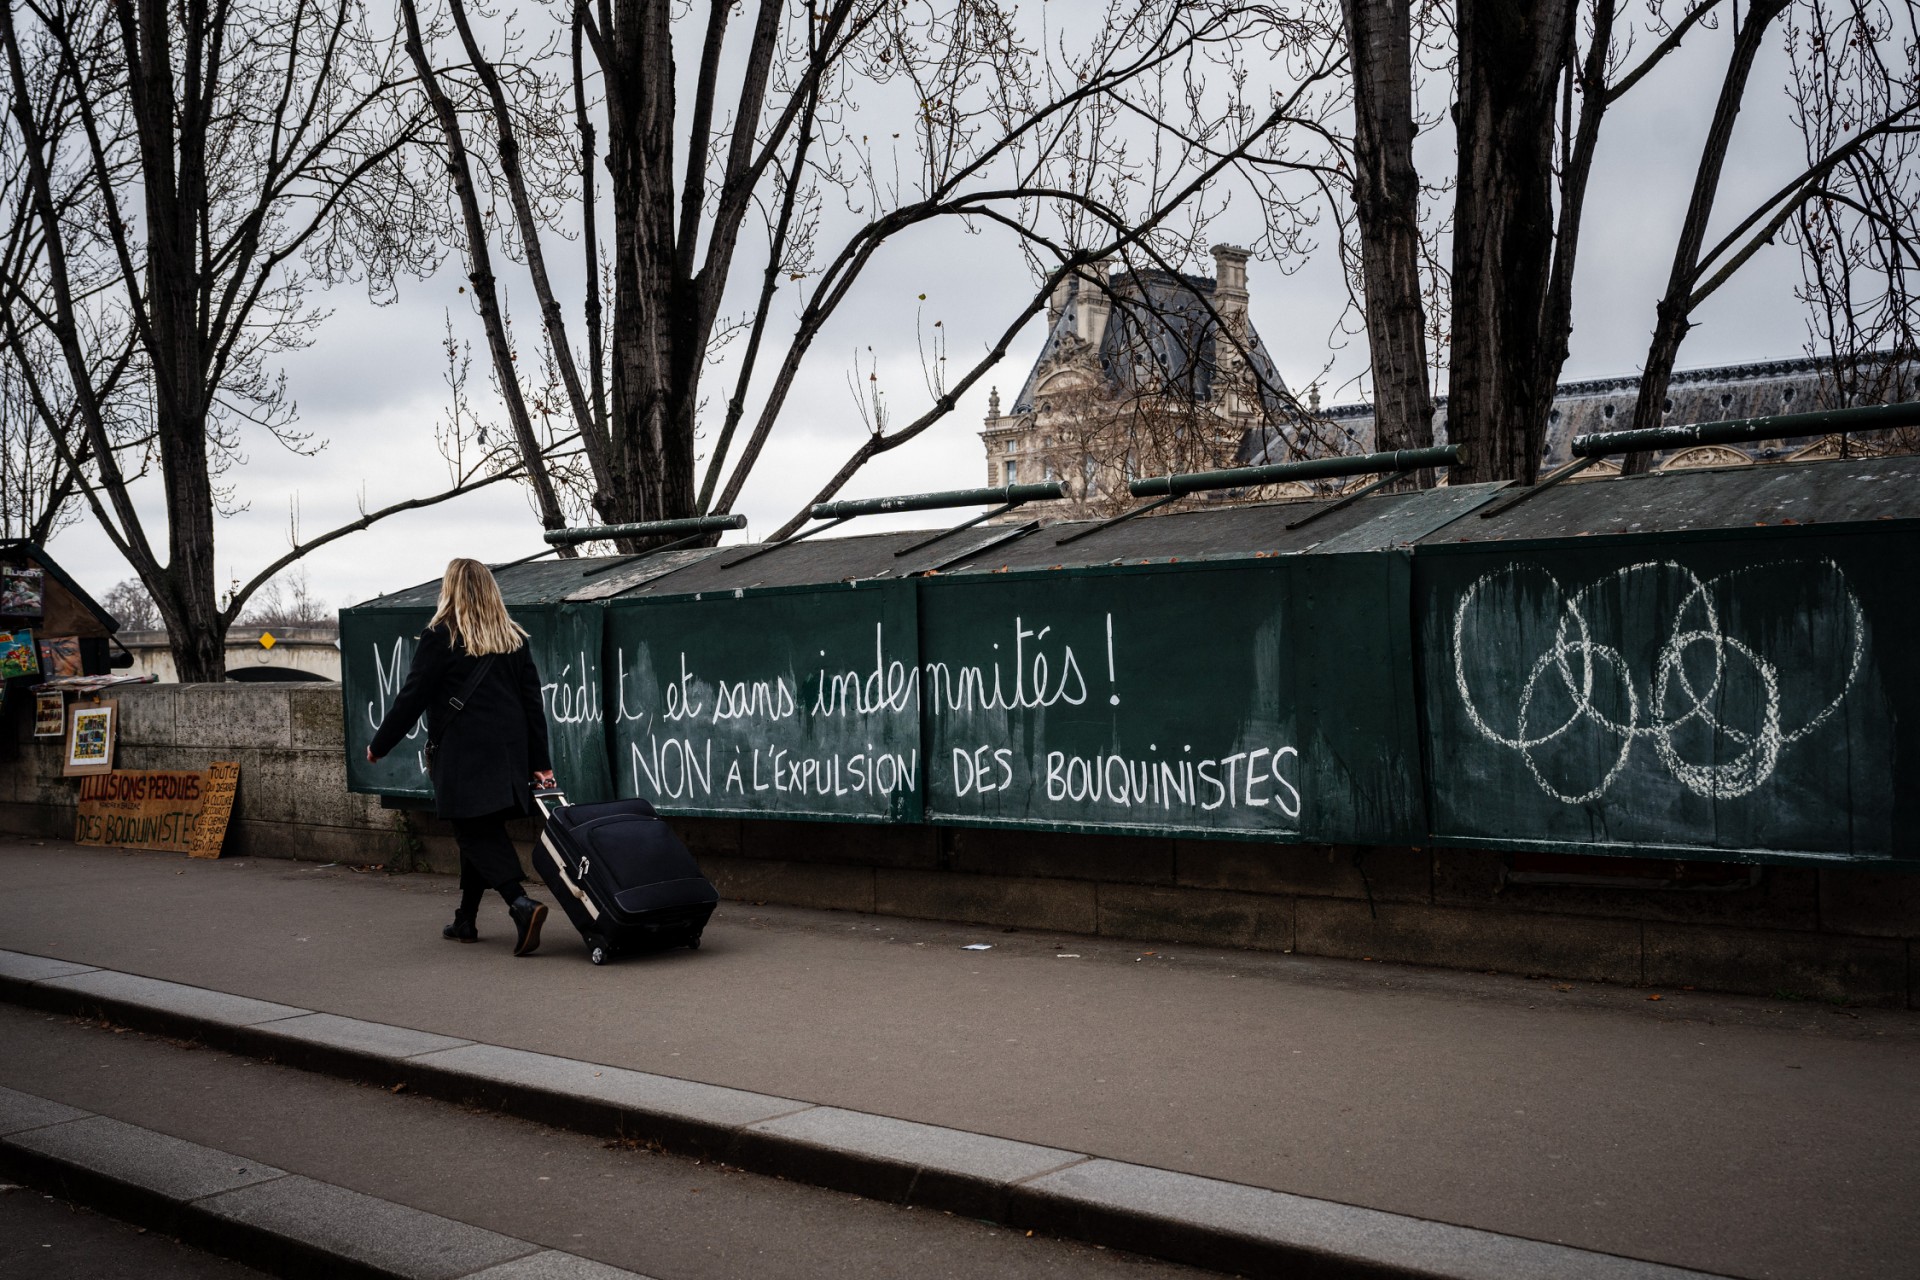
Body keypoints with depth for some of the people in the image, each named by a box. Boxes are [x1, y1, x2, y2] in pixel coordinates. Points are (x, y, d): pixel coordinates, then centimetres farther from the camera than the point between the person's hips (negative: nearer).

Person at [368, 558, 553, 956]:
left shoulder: (439, 637, -7)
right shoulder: (514, 639, 9)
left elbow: (412, 697, -5)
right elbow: (532, 702, 8)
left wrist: (379, 744, 7)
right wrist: (540, 762, 10)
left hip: (461, 755, -6)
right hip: (507, 752, 6)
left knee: (475, 835, -6)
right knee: (484, 831, 15)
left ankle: (521, 904, -25)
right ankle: (466, 920, 23)